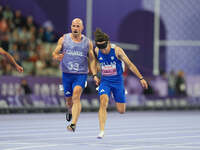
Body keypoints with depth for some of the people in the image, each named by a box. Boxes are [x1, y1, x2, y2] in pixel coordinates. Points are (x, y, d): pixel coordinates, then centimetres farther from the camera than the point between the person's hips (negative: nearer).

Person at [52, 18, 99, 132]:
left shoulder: (87, 42, 4)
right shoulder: (63, 39, 3)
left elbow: (92, 59, 10)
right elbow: (54, 54, 5)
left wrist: (94, 75, 1)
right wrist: (58, 57, -19)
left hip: (81, 74, -2)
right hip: (67, 74, 2)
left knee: (76, 97, -22)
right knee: (69, 100, 11)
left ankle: (73, 124, -29)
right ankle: (70, 111, 48)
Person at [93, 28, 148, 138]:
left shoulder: (117, 50, -15)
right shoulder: (97, 51, -7)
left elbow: (130, 64, -8)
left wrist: (141, 78, -7)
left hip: (117, 81, -1)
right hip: (105, 81, 1)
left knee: (121, 111, 4)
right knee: (103, 102, -25)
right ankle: (102, 131, -24)